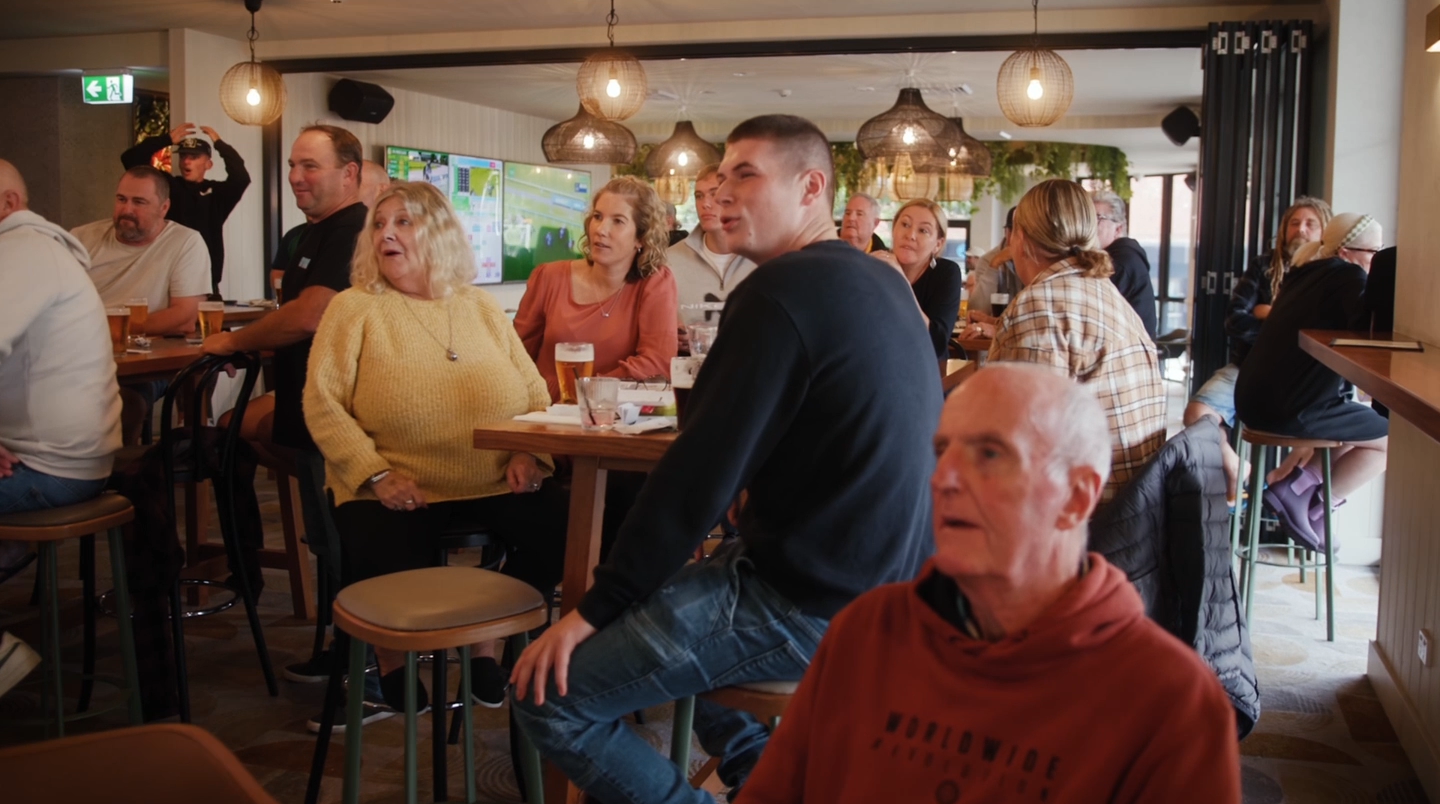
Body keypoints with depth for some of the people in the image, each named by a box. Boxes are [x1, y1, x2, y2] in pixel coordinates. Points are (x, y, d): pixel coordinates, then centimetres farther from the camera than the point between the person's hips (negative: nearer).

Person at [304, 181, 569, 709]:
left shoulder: (482, 309, 13)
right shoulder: (356, 308, 2)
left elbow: (534, 392, 14)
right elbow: (323, 403, -5)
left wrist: (529, 452, -5)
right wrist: (375, 474, -17)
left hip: (495, 484, 3)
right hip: (396, 493, -3)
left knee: (562, 532, -20)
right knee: (389, 579, -29)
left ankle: (487, 640, 6)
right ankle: (392, 655, 11)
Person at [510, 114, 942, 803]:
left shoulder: (781, 293, -18)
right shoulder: (883, 283, 10)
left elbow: (701, 474, -21)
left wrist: (594, 609, -12)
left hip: (813, 608, -10)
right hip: (883, 583, 10)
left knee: (547, 693, -7)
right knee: (662, 595, 31)